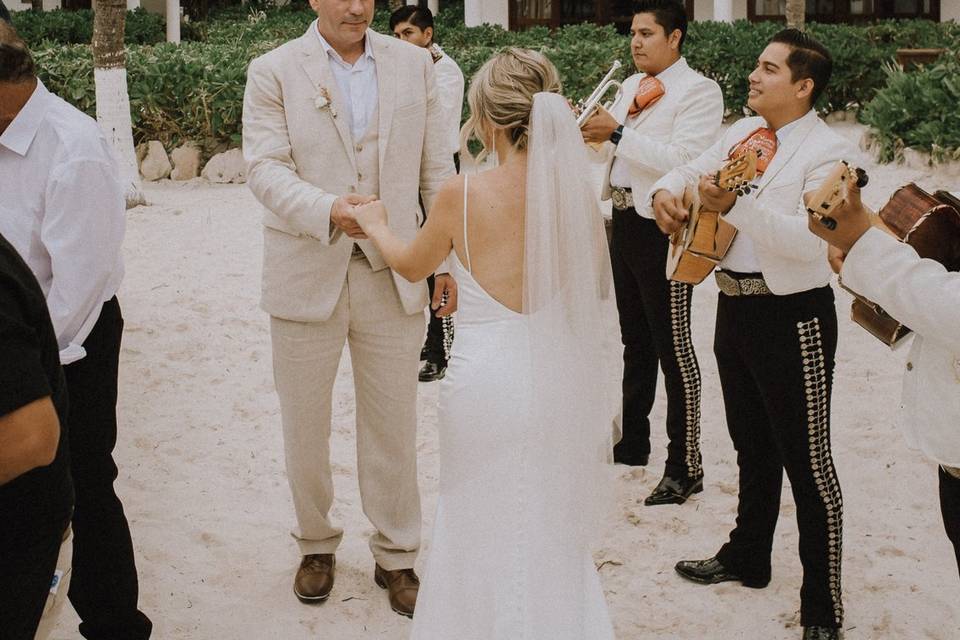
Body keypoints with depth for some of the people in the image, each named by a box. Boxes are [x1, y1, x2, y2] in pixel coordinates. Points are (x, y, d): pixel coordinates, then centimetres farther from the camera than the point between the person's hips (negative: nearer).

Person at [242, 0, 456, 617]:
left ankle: (396, 556, 23)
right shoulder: (274, 71, -2)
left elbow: (436, 169, 8)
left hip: (394, 272, 1)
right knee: (305, 426, 12)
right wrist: (327, 209, -29)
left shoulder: (414, 63, 5)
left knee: (394, 424, 6)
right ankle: (317, 544, 33)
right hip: (307, 274, -1)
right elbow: (266, 167, -12)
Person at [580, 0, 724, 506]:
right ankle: (632, 443, 33)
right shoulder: (631, 87, 13)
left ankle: (685, 468, 4)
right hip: (625, 221, 8)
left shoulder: (698, 90, -12)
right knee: (635, 341, 19)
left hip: (664, 229, -8)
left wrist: (618, 133, -23)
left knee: (673, 347, -4)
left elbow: (683, 160, -24)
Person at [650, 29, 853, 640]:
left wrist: (737, 206, -34)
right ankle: (747, 558, 42)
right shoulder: (742, 133, 8)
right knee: (751, 446, 23)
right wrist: (667, 192, -10)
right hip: (735, 307, 8)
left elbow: (809, 240, -27)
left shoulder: (827, 150, -14)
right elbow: (689, 172, 13)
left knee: (806, 459, 0)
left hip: (793, 315, -7)